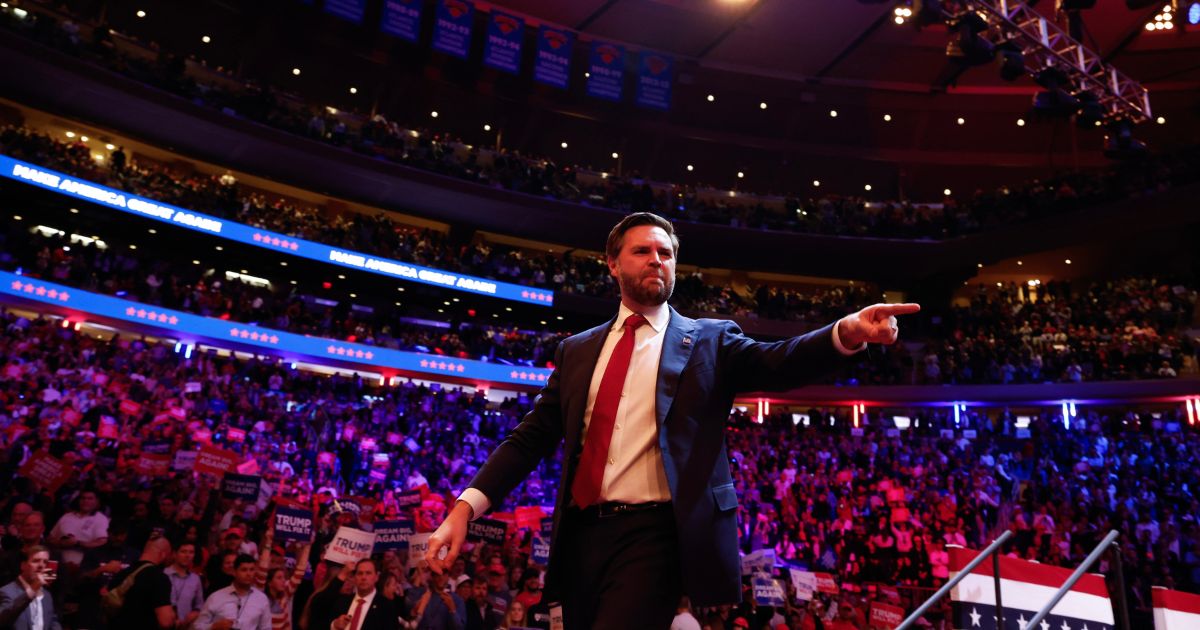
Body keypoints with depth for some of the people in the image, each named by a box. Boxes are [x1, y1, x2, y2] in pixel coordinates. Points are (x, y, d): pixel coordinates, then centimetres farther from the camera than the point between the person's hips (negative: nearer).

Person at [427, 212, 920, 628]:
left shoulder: (709, 340, 7)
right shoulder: (577, 350, 13)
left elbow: (774, 362, -10)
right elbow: (531, 437, 10)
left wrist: (847, 332, -30)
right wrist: (466, 507, -1)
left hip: (655, 533, -3)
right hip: (582, 533, 4)